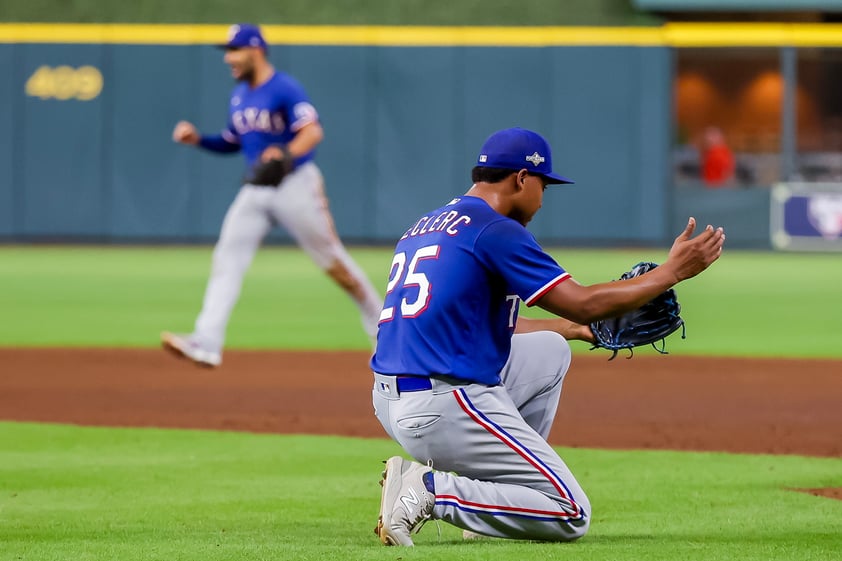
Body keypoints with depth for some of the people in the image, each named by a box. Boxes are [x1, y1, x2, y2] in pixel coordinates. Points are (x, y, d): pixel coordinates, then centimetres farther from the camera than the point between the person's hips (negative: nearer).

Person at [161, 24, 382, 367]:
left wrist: (286, 153, -44)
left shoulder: (284, 89, -14)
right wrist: (198, 140, 6)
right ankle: (207, 343, -16)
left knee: (331, 260, 3)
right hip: (255, 193, 7)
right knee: (227, 258, -8)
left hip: (296, 185, -7)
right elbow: (232, 143, 23)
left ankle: (379, 322, 23)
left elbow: (312, 132, -26)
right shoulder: (239, 96, 12)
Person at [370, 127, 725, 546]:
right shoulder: (495, 230, -9)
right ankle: (433, 490, -11)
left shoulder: (424, 227, 19)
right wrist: (671, 272, -2)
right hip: (446, 411, -9)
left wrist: (578, 328, 31)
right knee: (572, 517, -4)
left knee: (549, 350, 27)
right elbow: (581, 302, -12)